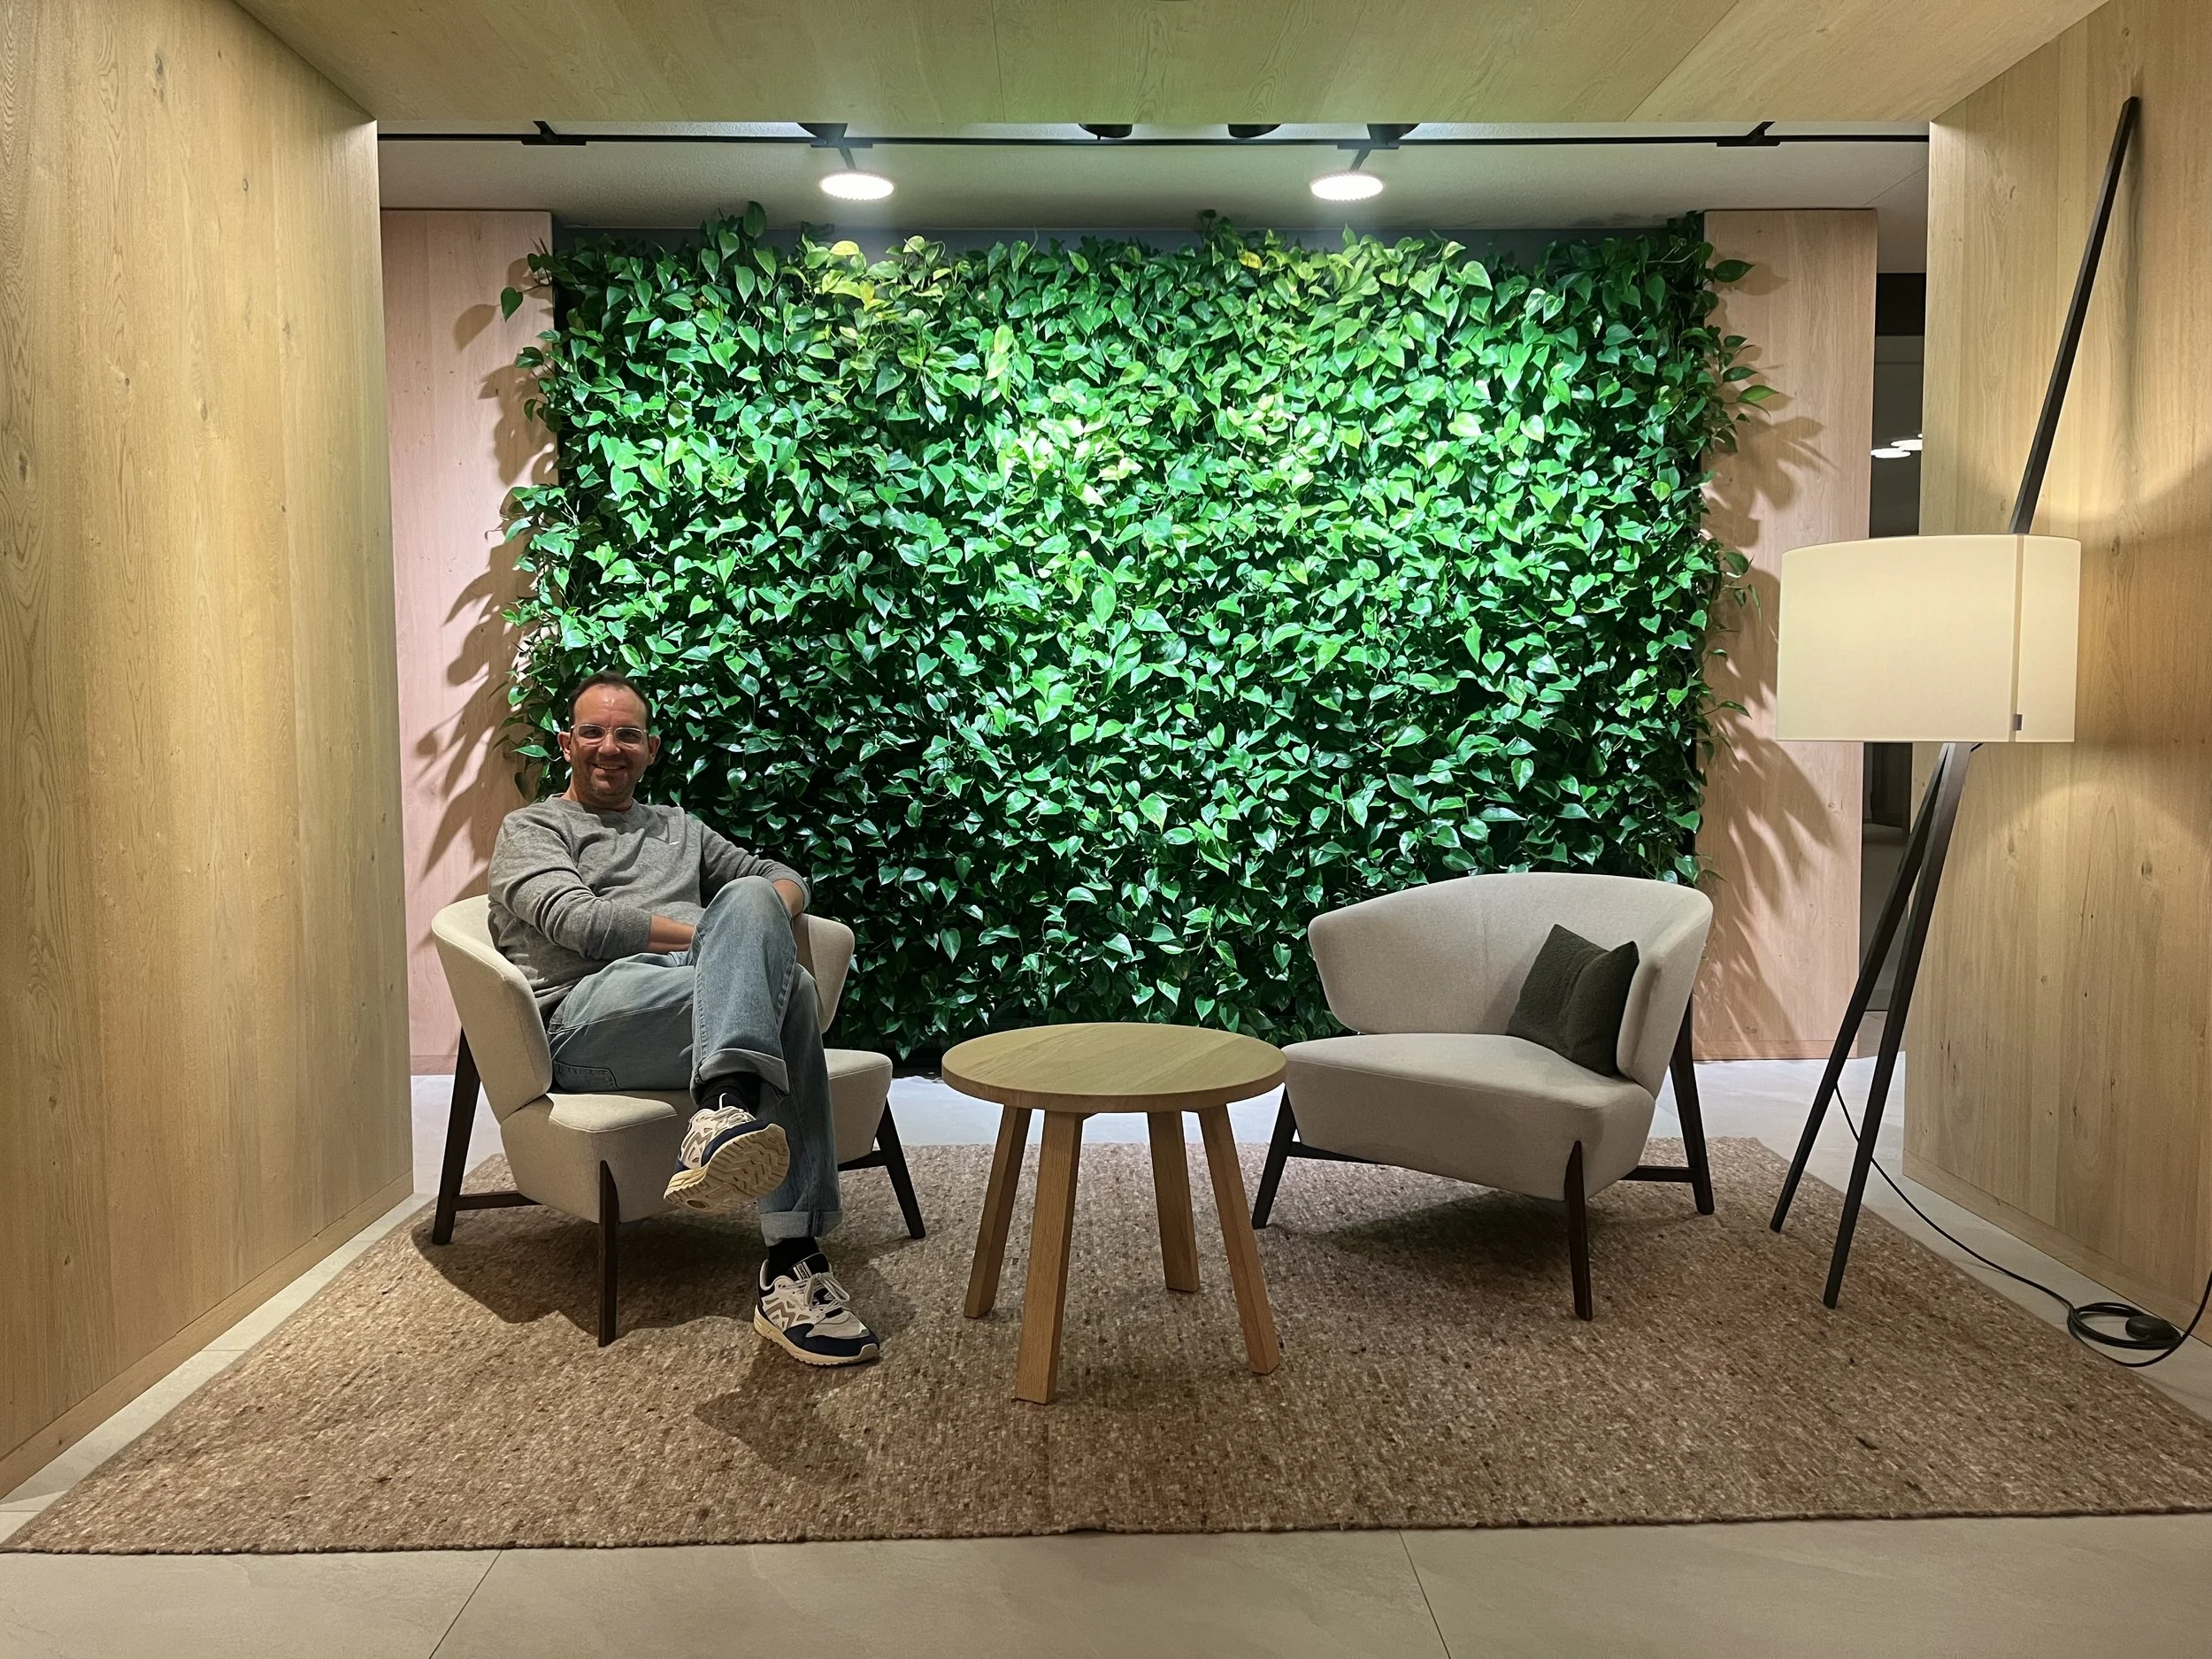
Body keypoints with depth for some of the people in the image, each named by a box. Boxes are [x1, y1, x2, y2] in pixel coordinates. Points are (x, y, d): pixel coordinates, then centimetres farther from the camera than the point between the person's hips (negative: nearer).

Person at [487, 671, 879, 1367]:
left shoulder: (678, 827, 35)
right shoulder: (531, 829, 17)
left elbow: (783, 877, 30)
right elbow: (578, 921, -4)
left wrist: (756, 925, 3)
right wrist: (723, 936, -9)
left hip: (705, 1005, 4)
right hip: (587, 1015, -4)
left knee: (751, 897, -32)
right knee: (784, 992, -34)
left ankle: (724, 1115, -48)